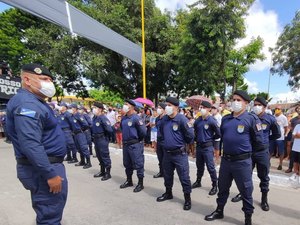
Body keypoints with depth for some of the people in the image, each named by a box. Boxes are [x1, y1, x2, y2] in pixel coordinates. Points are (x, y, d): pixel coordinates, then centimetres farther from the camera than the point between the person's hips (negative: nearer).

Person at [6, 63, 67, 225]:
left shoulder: (34, 102, 14)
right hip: (43, 169, -11)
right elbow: (31, 145, -29)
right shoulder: (27, 104, -19)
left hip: (45, 165, 11)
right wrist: (50, 174, -26)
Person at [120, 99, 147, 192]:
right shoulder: (124, 118, 7)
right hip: (125, 144, 8)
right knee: (127, 164, 19)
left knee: (138, 164, 3)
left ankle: (140, 184, 18)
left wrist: (137, 139, -2)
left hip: (135, 145, -8)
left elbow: (143, 132, -16)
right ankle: (129, 181, 37)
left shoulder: (136, 118, -16)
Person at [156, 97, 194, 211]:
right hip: (167, 153, 6)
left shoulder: (182, 119, -18)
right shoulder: (164, 119, 1)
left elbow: (190, 135, -13)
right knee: (167, 175, 21)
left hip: (179, 154, -6)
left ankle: (187, 198, 24)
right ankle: (168, 193, 42)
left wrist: (182, 143, 1)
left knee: (184, 177, 5)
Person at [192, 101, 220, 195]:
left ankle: (215, 186, 18)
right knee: (199, 165, 19)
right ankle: (198, 181, 35)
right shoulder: (198, 120, 3)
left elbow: (218, 134, -10)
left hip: (208, 147, -6)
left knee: (210, 167, 2)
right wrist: (197, 138, 9)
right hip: (199, 146, 6)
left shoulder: (212, 121, -14)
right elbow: (194, 130, 18)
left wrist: (210, 139, 1)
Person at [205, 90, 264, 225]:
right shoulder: (225, 118, 5)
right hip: (225, 159, 5)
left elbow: (258, 141, -5)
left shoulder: (251, 118, -11)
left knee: (245, 191, 12)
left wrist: (246, 149, 6)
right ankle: (219, 211, 39)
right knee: (222, 188, 19)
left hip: (242, 161, -5)